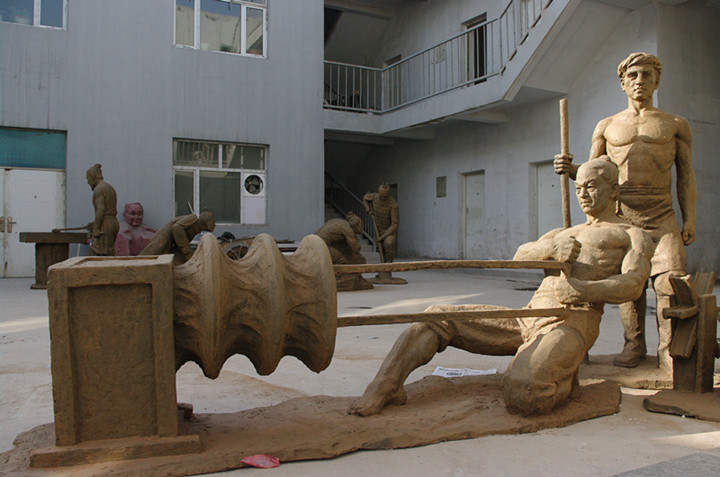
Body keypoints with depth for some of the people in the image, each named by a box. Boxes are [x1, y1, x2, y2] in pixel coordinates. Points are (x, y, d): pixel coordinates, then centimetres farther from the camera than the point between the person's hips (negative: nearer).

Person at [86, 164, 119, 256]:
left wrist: (96, 228, -19)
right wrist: (95, 223, 23)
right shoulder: (110, 188, 18)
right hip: (114, 223, 9)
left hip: (104, 226, -9)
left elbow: (100, 209, -21)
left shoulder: (98, 189, -9)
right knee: (110, 255, 8)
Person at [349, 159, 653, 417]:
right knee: (436, 317, -8)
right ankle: (383, 388, -17)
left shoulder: (633, 236, 14)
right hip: (528, 316, 6)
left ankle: (563, 377, -2)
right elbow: (521, 256, 13)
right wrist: (553, 247, -9)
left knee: (521, 392, -35)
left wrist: (581, 289, -23)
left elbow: (633, 284, -6)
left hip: (572, 322, -6)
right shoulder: (562, 234, 31)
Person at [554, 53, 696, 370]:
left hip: (661, 217, 0)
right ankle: (634, 345, 15)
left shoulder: (675, 125, 14)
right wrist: (569, 169, -8)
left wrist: (689, 219, 1)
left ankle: (667, 352, -1)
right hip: (620, 216, 1)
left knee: (670, 282, -11)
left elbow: (686, 176, 11)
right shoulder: (607, 126, 16)